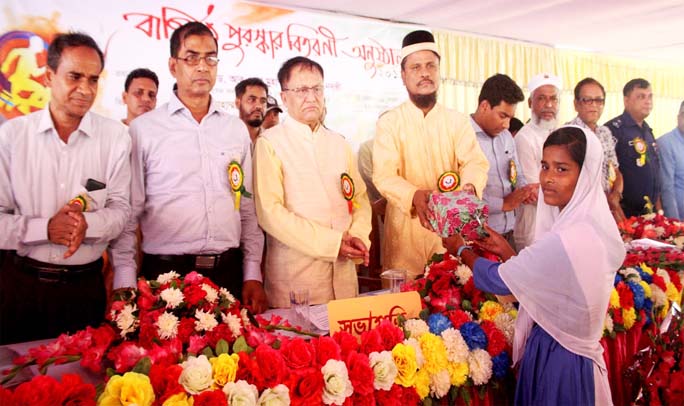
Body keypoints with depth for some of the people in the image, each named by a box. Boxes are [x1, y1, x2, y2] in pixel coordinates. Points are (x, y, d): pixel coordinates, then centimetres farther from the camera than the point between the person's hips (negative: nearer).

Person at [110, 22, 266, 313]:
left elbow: (248, 208, 11)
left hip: (228, 272, 3)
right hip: (166, 272, -3)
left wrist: (253, 275, 6)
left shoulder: (236, 129, 9)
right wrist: (125, 285, -6)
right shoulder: (143, 129, -1)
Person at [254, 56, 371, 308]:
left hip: (343, 270, 5)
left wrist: (359, 235, -6)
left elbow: (360, 198, 14)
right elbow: (269, 212, -14)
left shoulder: (338, 144, 15)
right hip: (294, 273, -5)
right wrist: (330, 242, -16)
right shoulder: (269, 144, -5)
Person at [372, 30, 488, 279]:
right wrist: (414, 196, -31)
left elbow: (476, 162, -4)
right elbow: (384, 176, -11)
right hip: (406, 228, -2)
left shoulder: (458, 121, 7)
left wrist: (469, 187, -28)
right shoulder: (389, 123, 0)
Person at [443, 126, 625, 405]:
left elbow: (499, 281, -15)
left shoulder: (565, 241, -29)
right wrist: (505, 250, 6)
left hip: (555, 358, -8)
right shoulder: (592, 224, -1)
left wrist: (460, 249, 0)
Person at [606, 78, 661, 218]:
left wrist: (658, 205, 17)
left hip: (649, 211, 8)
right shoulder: (613, 129, -13)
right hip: (624, 212, -7)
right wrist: (616, 209, -18)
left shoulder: (648, 131, 14)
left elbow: (655, 170, 21)